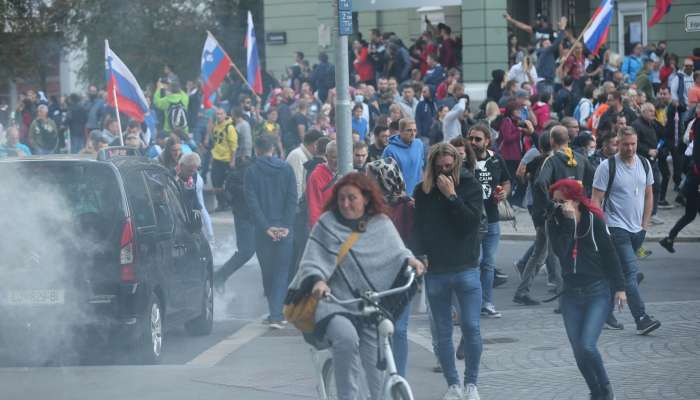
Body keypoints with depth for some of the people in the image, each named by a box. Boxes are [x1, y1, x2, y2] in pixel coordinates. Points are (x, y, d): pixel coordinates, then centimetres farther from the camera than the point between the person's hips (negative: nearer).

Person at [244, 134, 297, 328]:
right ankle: (276, 314, -12)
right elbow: (292, 199, -3)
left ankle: (275, 313, 16)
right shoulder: (286, 169, 3)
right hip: (284, 230, 1)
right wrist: (286, 226, -6)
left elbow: (252, 203, -8)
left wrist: (266, 227, -10)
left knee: (267, 272, 12)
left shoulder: (251, 172, -1)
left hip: (263, 231, 0)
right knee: (281, 272, 1)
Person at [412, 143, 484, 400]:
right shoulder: (423, 191, 4)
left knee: (471, 327, -5)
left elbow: (471, 222, -13)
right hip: (435, 271, 2)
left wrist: (452, 196, -17)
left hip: (466, 269, -2)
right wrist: (418, 258, -4)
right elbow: (417, 228, 7)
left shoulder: (470, 186, -1)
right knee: (443, 332, 6)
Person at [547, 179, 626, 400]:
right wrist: (569, 222, -24)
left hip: (598, 292, -4)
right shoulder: (554, 222, -3)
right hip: (571, 293, 4)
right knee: (578, 352, 4)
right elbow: (560, 251, -19)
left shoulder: (594, 220, -9)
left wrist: (619, 287, -2)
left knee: (587, 346, -16)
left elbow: (609, 254, -2)